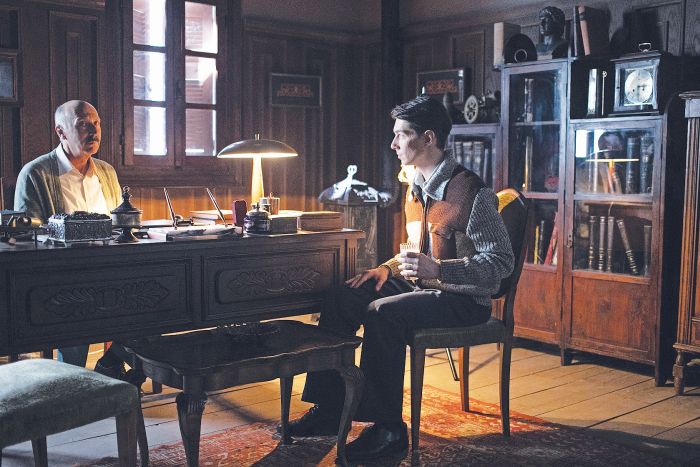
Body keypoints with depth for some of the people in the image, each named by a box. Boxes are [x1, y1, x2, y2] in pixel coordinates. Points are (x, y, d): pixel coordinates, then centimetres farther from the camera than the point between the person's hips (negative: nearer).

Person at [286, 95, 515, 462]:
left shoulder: (473, 193, -17)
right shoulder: (416, 188, 10)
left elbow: (501, 262, -19)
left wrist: (437, 269, -29)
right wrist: (389, 267, 3)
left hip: (464, 299, -9)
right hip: (423, 287, 9)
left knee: (383, 312, -31)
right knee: (340, 300, -5)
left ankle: (388, 430, -19)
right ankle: (329, 410, 1)